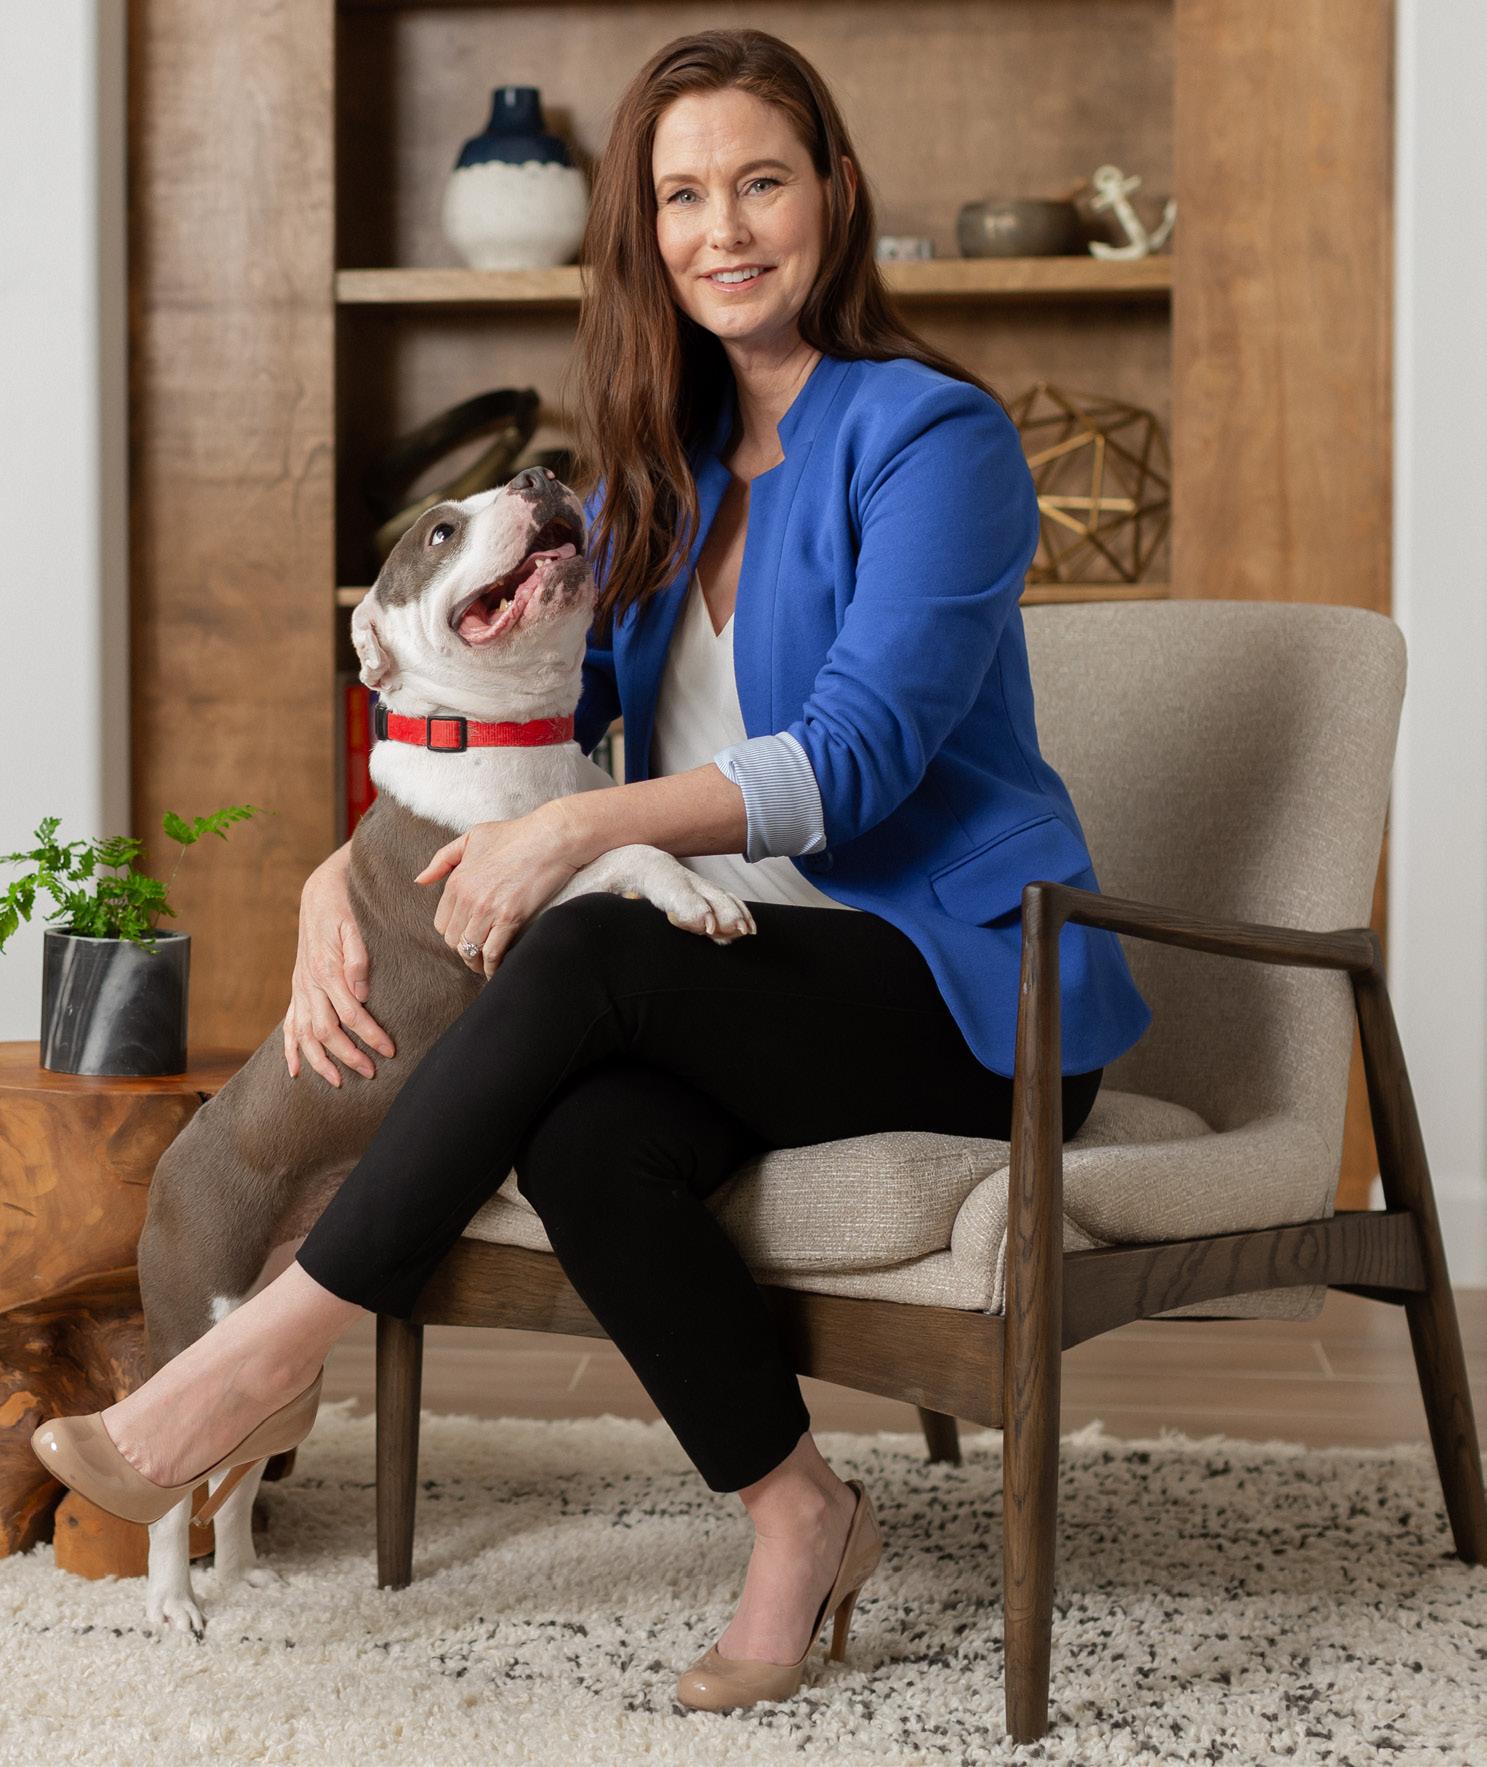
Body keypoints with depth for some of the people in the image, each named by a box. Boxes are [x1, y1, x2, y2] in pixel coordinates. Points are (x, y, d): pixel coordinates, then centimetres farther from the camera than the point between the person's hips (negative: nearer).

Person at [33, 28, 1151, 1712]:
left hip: (965, 994, -5)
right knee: (584, 1139, -29)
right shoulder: (662, 470, 15)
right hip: (753, 982, 5)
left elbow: (857, 757, -17)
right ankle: (795, 1509, -13)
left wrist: (581, 828, -27)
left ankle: (288, 1330, -19)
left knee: (587, 949, -31)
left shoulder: (933, 437, -7)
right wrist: (340, 878, -6)